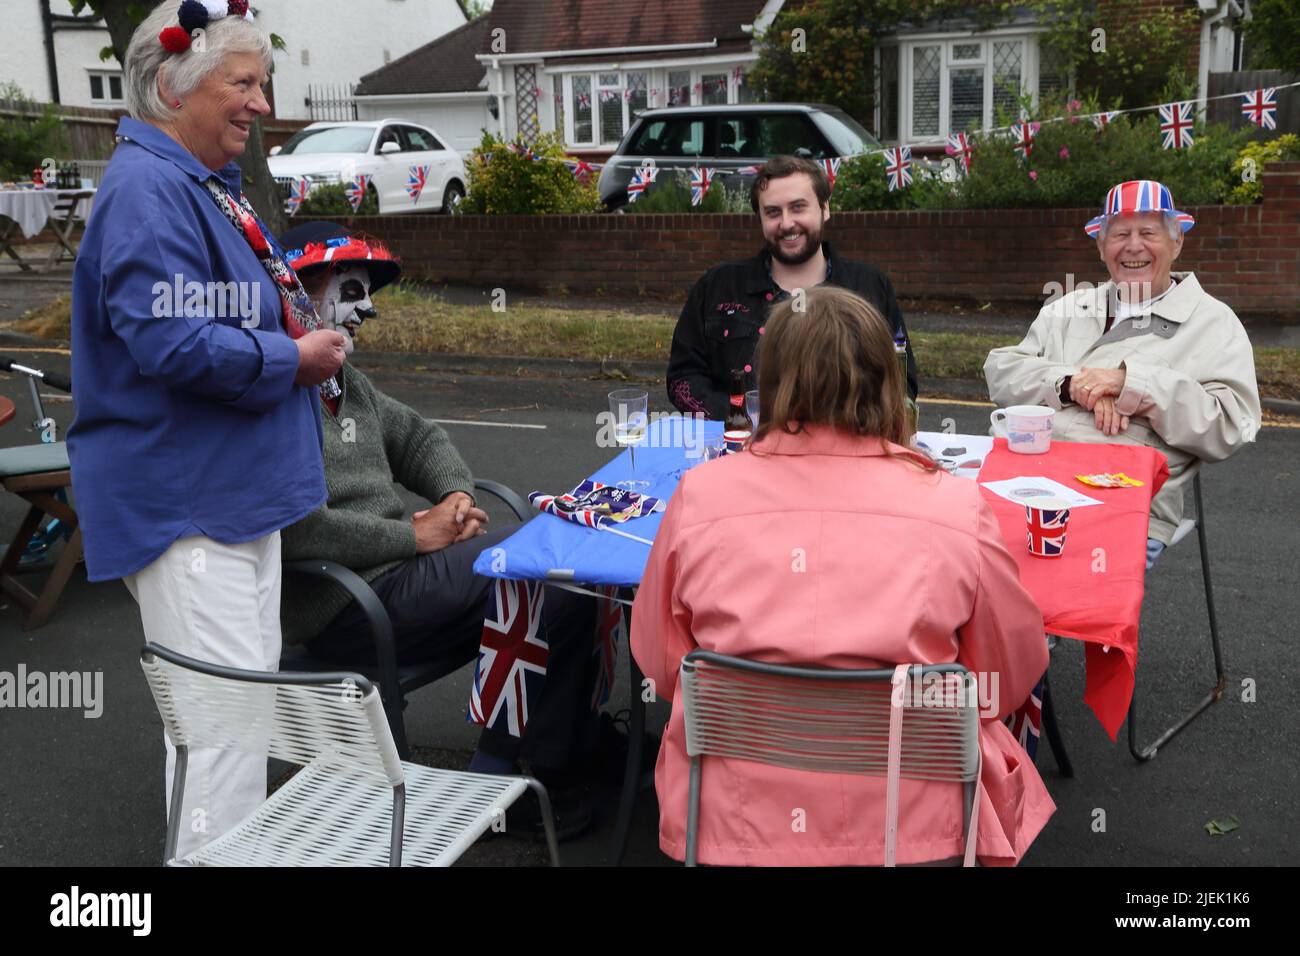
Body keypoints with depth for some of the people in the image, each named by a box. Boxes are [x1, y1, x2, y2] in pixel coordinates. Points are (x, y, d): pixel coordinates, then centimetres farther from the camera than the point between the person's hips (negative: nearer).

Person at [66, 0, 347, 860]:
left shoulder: (210, 185, 16)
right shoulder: (148, 192, -18)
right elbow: (171, 342, -28)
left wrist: (301, 334, 8)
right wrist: (292, 360, -15)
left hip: (237, 489, 11)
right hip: (182, 500, -11)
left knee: (254, 681, 19)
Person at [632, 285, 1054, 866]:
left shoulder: (698, 497, -11)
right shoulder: (955, 509, -13)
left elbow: (660, 669, 3)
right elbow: (1009, 681, 2)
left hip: (732, 823, 1)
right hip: (912, 823, 0)